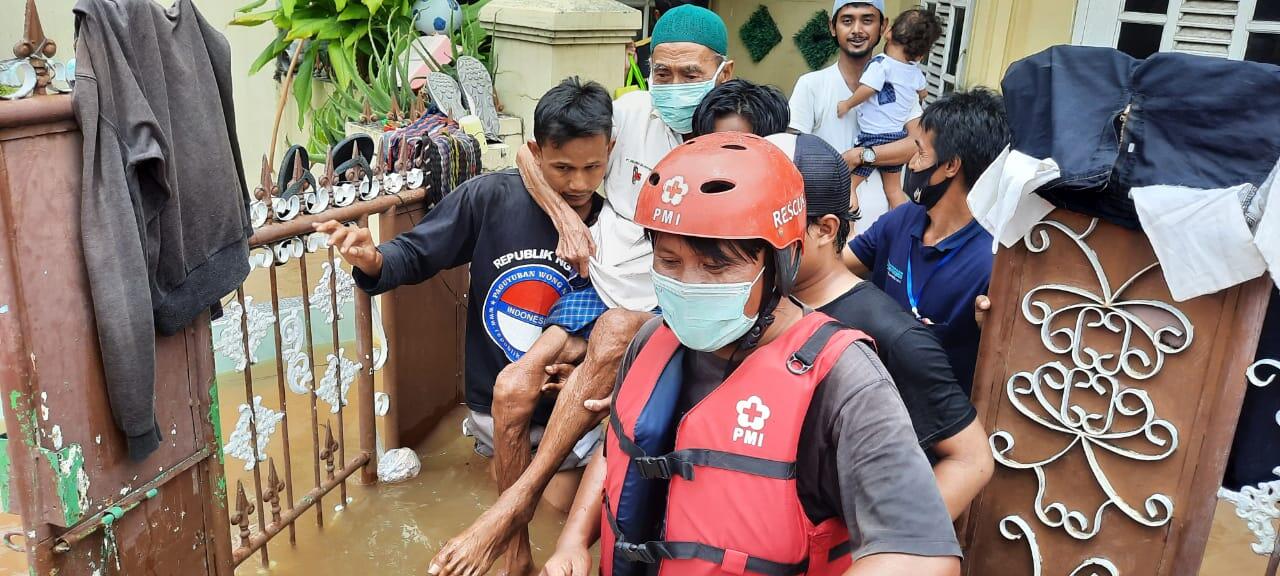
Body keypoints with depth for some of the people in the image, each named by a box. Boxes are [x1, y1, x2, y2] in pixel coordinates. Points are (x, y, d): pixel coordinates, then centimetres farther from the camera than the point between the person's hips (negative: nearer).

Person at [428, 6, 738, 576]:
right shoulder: (634, 112, -1)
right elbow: (529, 152, 6)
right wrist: (566, 219, -6)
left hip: (660, 307, -3)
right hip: (594, 287, 4)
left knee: (613, 334, -35)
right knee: (515, 389, -13)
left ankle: (517, 499, -22)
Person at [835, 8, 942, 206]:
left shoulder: (881, 63, -16)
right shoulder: (916, 72, 6)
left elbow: (868, 89, -29)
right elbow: (923, 92, 25)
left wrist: (847, 104, -14)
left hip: (874, 137, -7)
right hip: (899, 137, 7)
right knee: (894, 187, 19)